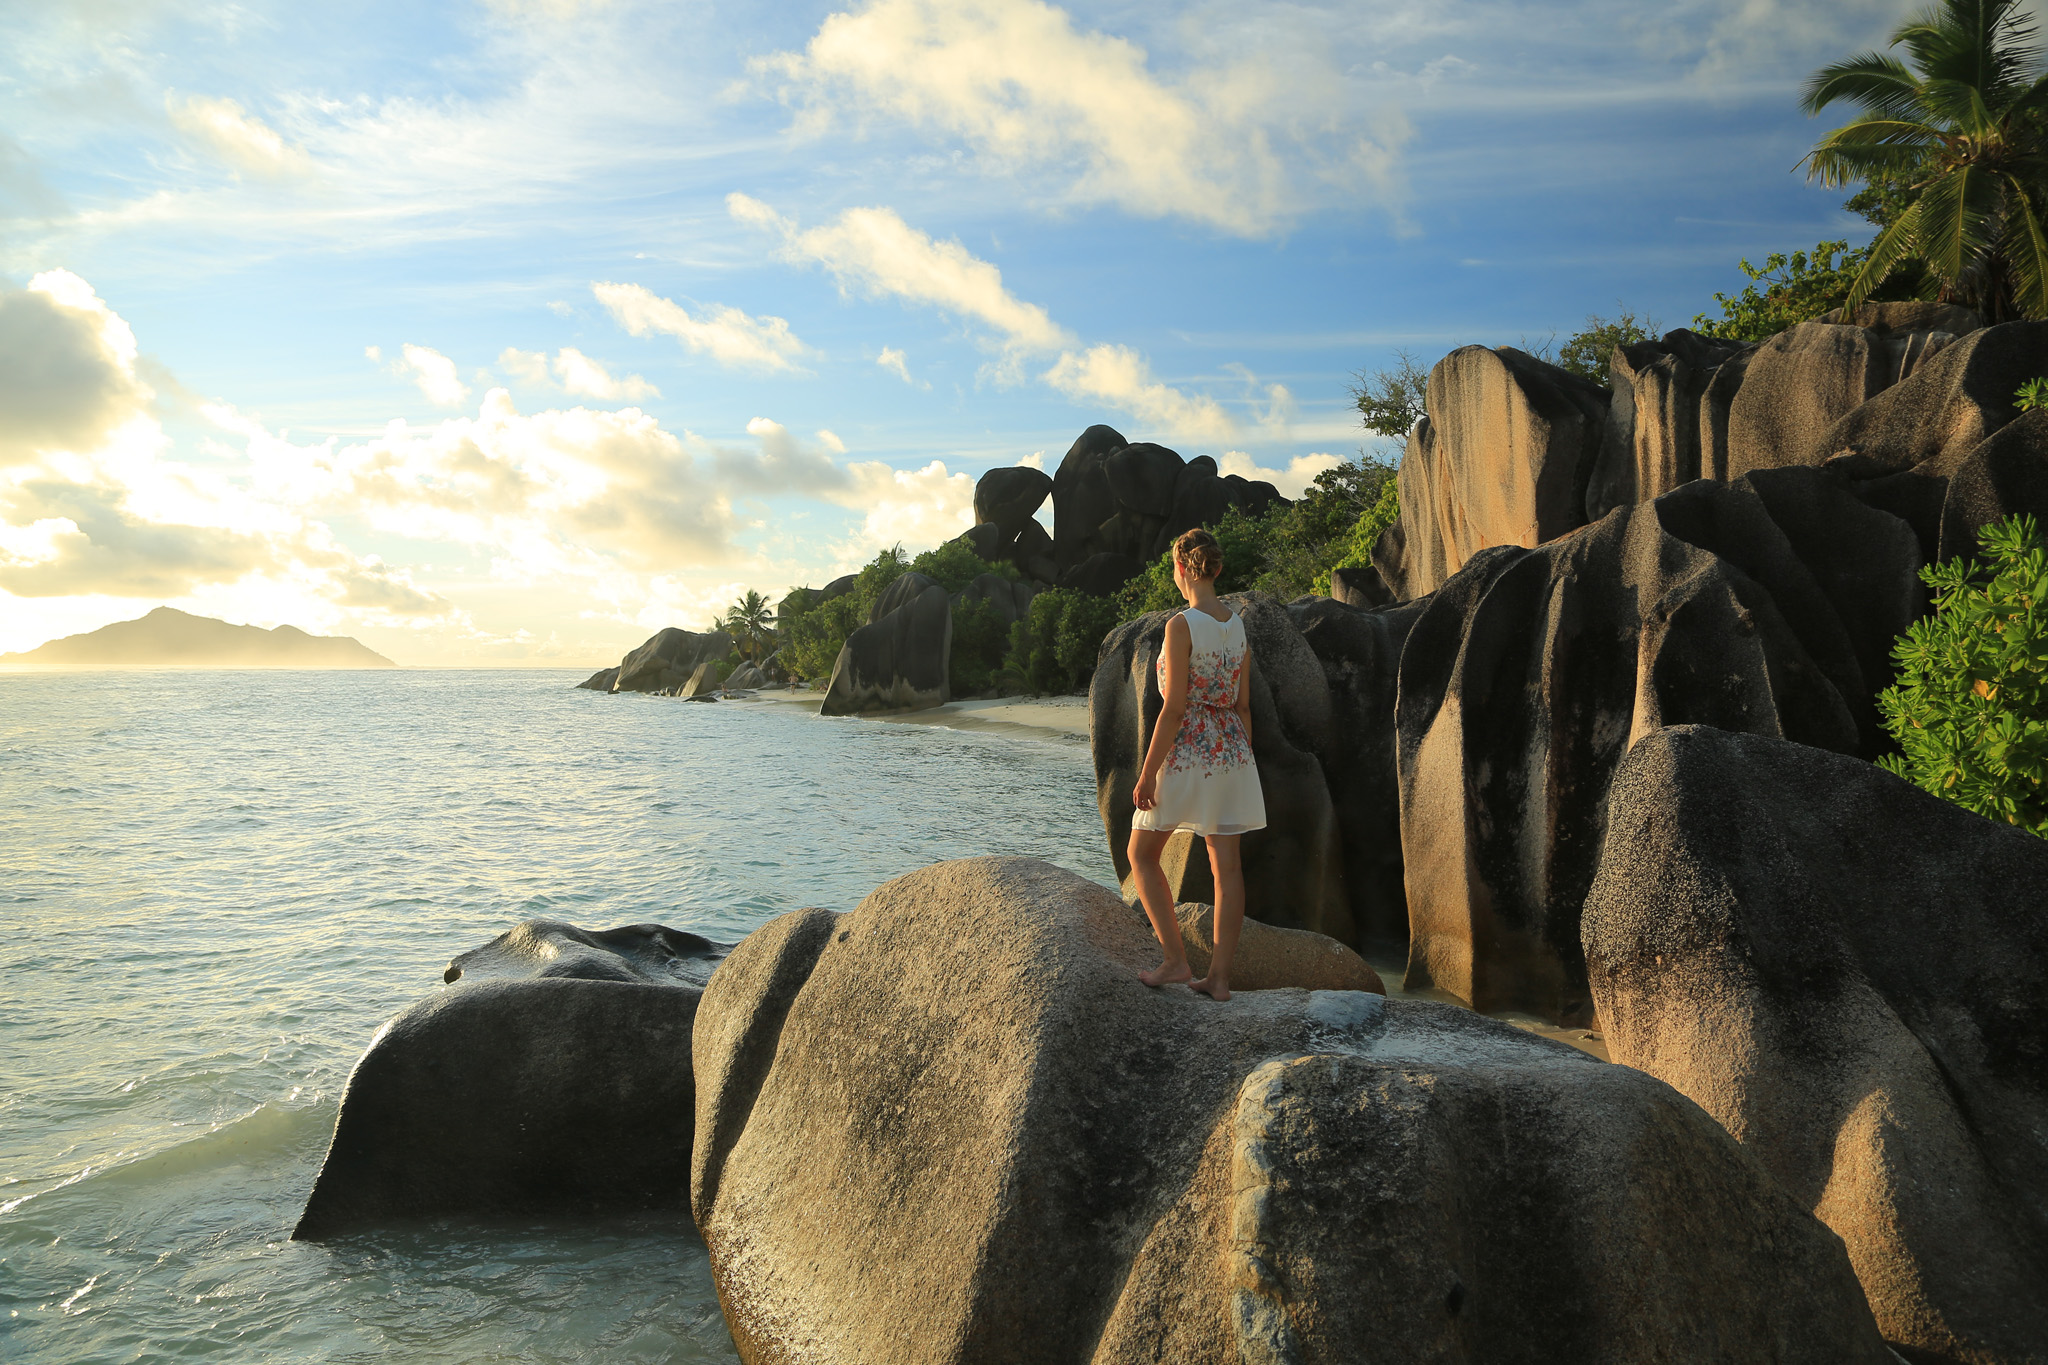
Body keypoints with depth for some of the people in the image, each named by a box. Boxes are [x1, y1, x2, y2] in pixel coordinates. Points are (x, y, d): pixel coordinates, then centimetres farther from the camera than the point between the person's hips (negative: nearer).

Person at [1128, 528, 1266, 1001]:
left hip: (1186, 751, -7)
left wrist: (1147, 773, -13)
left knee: (1142, 854, 11)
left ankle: (1176, 959, 7)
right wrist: (1243, 762, 18)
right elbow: (1243, 704, 10)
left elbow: (1174, 708, -17)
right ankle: (1220, 975, 12)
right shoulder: (1237, 624, 6)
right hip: (1230, 750, 7)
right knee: (1226, 864, 7)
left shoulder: (1181, 627, -15)